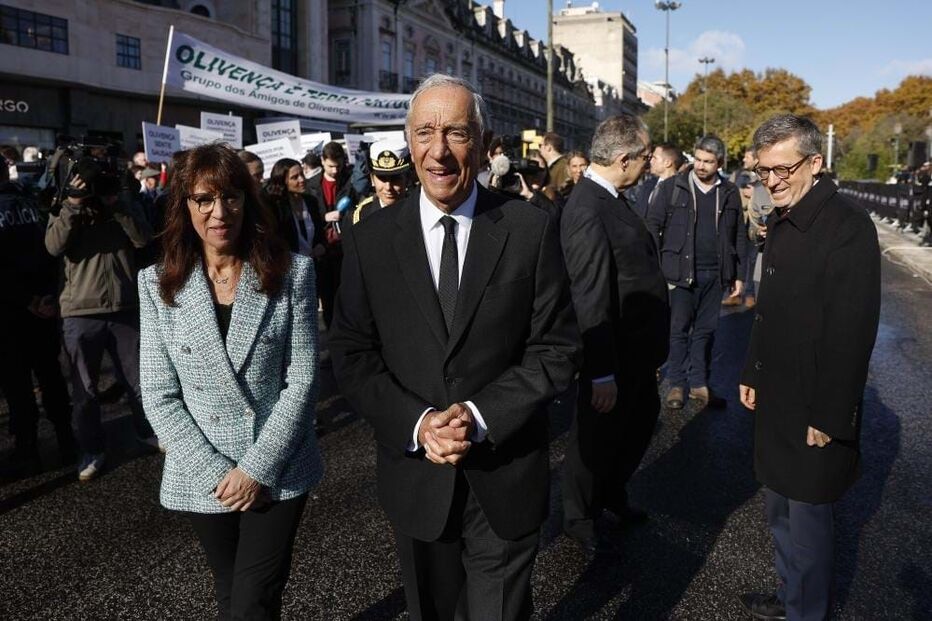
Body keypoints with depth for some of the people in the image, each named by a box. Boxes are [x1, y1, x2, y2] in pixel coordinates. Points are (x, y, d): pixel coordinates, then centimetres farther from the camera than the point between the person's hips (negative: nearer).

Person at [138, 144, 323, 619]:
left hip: (279, 471, -2)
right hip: (202, 478, 2)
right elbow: (159, 395, -4)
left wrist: (259, 469, -14)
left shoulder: (291, 273, -6)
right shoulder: (158, 284, -2)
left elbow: (302, 380, -8)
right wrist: (216, 472, -12)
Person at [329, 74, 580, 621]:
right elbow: (353, 355, -2)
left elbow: (557, 349, -7)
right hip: (415, 475, 2)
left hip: (505, 479, -1)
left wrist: (481, 416, -19)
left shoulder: (531, 230, -7)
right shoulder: (372, 239, -3)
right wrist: (417, 424, -17)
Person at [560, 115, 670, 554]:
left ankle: (612, 493, 48)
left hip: (638, 349, 10)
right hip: (614, 353, -10)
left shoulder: (612, 199, 4)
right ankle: (579, 517, 35)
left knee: (642, 419, 26)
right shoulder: (588, 210, -27)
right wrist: (602, 375, -24)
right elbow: (590, 301, -28)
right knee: (597, 436, 11)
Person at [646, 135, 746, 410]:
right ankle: (677, 384, 15)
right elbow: (653, 225, -2)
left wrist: (738, 274, 9)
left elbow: (738, 236, 12)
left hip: (715, 273, 3)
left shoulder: (729, 193, 7)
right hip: (682, 271, -3)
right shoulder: (673, 187, -1)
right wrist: (656, 267, -10)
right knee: (679, 330, 4)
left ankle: (699, 383, 20)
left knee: (705, 330, 10)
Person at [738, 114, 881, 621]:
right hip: (775, 399, 8)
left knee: (806, 522, 7)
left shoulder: (847, 227, -19)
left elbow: (853, 332, -20)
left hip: (814, 411, -8)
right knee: (780, 514, 21)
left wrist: (829, 418, -18)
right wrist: (752, 374, 16)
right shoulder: (781, 223, 7)